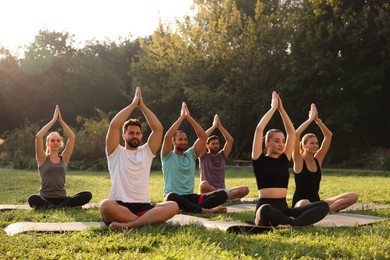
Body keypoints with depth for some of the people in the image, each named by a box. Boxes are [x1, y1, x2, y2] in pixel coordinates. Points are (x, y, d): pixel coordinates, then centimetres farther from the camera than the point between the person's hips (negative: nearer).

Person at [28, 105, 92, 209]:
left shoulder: (64, 159, 13)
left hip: (62, 198, 3)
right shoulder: (43, 159, 6)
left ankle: (52, 207, -23)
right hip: (45, 198, -3)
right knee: (32, 199, -38)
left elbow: (72, 137, 4)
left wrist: (61, 120, 1)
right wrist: (54, 120, -5)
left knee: (87, 195, -23)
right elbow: (38, 137, -8)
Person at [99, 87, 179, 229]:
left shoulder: (146, 152, 20)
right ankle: (147, 220, -28)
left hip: (143, 206, 3)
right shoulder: (116, 153, 10)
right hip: (119, 206, -3)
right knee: (105, 205, -39)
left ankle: (127, 224, -36)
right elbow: (114, 126, -6)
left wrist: (142, 106, 6)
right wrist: (133, 104, 1)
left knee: (173, 206, -27)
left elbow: (158, 129, 6)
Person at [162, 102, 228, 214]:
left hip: (190, 197, 5)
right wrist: (182, 117, -7)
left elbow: (203, 137, 5)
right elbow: (167, 136, -14)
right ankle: (205, 210, -35)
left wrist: (189, 117, 0)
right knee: (172, 197, -43)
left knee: (222, 194, -16)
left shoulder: (191, 155, 16)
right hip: (174, 197, -5)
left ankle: (189, 208, -33)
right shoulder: (168, 156, 4)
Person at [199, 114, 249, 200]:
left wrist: (220, 126, -1)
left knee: (245, 189, -20)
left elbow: (230, 140, 3)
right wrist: (214, 126, -3)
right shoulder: (204, 157, 5)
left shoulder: (222, 156, 15)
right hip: (208, 191, -4)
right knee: (203, 184, -40)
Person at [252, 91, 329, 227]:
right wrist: (273, 107, 3)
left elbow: (292, 132, 16)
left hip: (283, 209, 5)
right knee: (266, 210, -44)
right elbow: (259, 129, -6)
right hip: (266, 208, -5)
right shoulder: (260, 160, 3)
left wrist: (281, 109, 12)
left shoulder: (284, 159, 16)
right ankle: (299, 223, -22)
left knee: (324, 206, -15)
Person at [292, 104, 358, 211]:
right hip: (300, 204, -6)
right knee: (305, 203, -46)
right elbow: (296, 134, -21)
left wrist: (317, 120, -3)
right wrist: (310, 119, -13)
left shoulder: (318, 159, 9)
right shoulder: (299, 161, -6)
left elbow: (328, 135, 7)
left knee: (353, 196, -11)